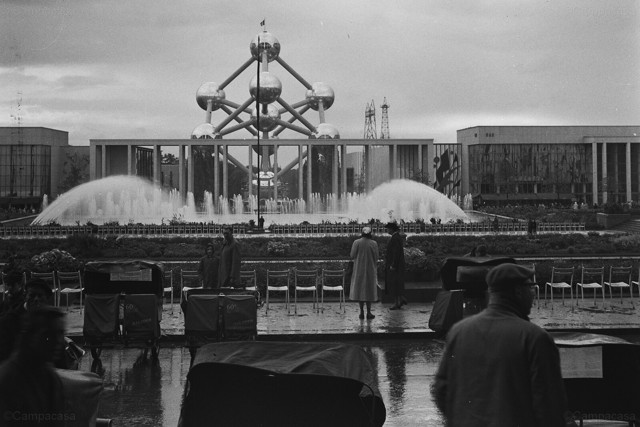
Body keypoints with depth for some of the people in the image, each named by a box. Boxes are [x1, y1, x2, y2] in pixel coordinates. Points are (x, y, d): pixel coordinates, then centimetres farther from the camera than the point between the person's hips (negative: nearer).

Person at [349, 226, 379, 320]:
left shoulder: (356, 242, -9)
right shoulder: (374, 243, -8)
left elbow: (352, 256, -8)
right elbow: (376, 257, -5)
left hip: (359, 269, 0)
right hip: (370, 270, 0)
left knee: (360, 289, 9)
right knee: (369, 290, 8)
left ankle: (362, 312, 6)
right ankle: (368, 312, 7)